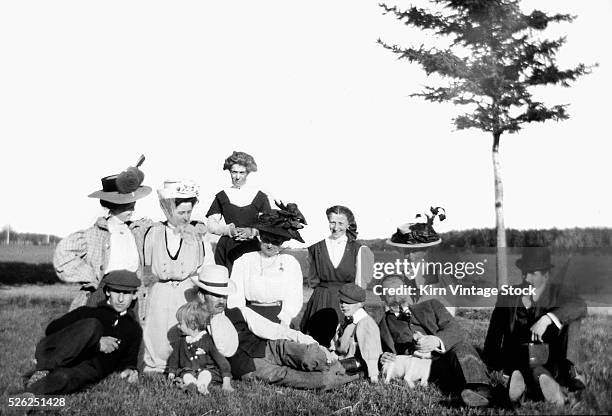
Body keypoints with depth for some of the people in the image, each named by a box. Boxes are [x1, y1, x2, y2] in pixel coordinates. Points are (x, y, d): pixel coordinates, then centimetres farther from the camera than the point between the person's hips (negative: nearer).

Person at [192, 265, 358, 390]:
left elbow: (272, 330, 5)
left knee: (309, 355, -24)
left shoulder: (239, 313, 10)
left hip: (268, 347, 3)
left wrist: (310, 342, -3)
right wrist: (215, 317, -9)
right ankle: (330, 381, -31)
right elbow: (229, 350, -8)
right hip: (248, 366, -3)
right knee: (278, 374, -33)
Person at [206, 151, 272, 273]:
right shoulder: (221, 197, 11)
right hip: (227, 249, 0)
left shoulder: (260, 197, 9)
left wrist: (251, 231, -12)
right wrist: (229, 229, -13)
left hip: (252, 249, 0)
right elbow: (211, 226, 5)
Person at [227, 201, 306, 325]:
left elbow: (294, 298, 4)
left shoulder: (290, 263, 12)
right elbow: (235, 297, 6)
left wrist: (283, 322, -10)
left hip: (279, 315, 0)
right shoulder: (244, 261, 13)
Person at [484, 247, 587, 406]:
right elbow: (494, 334, 3)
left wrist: (548, 317, -32)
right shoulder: (508, 297, 8)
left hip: (549, 359, 1)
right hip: (516, 360, -1)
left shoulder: (556, 292, 7)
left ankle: (568, 369, -32)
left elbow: (581, 307, -16)